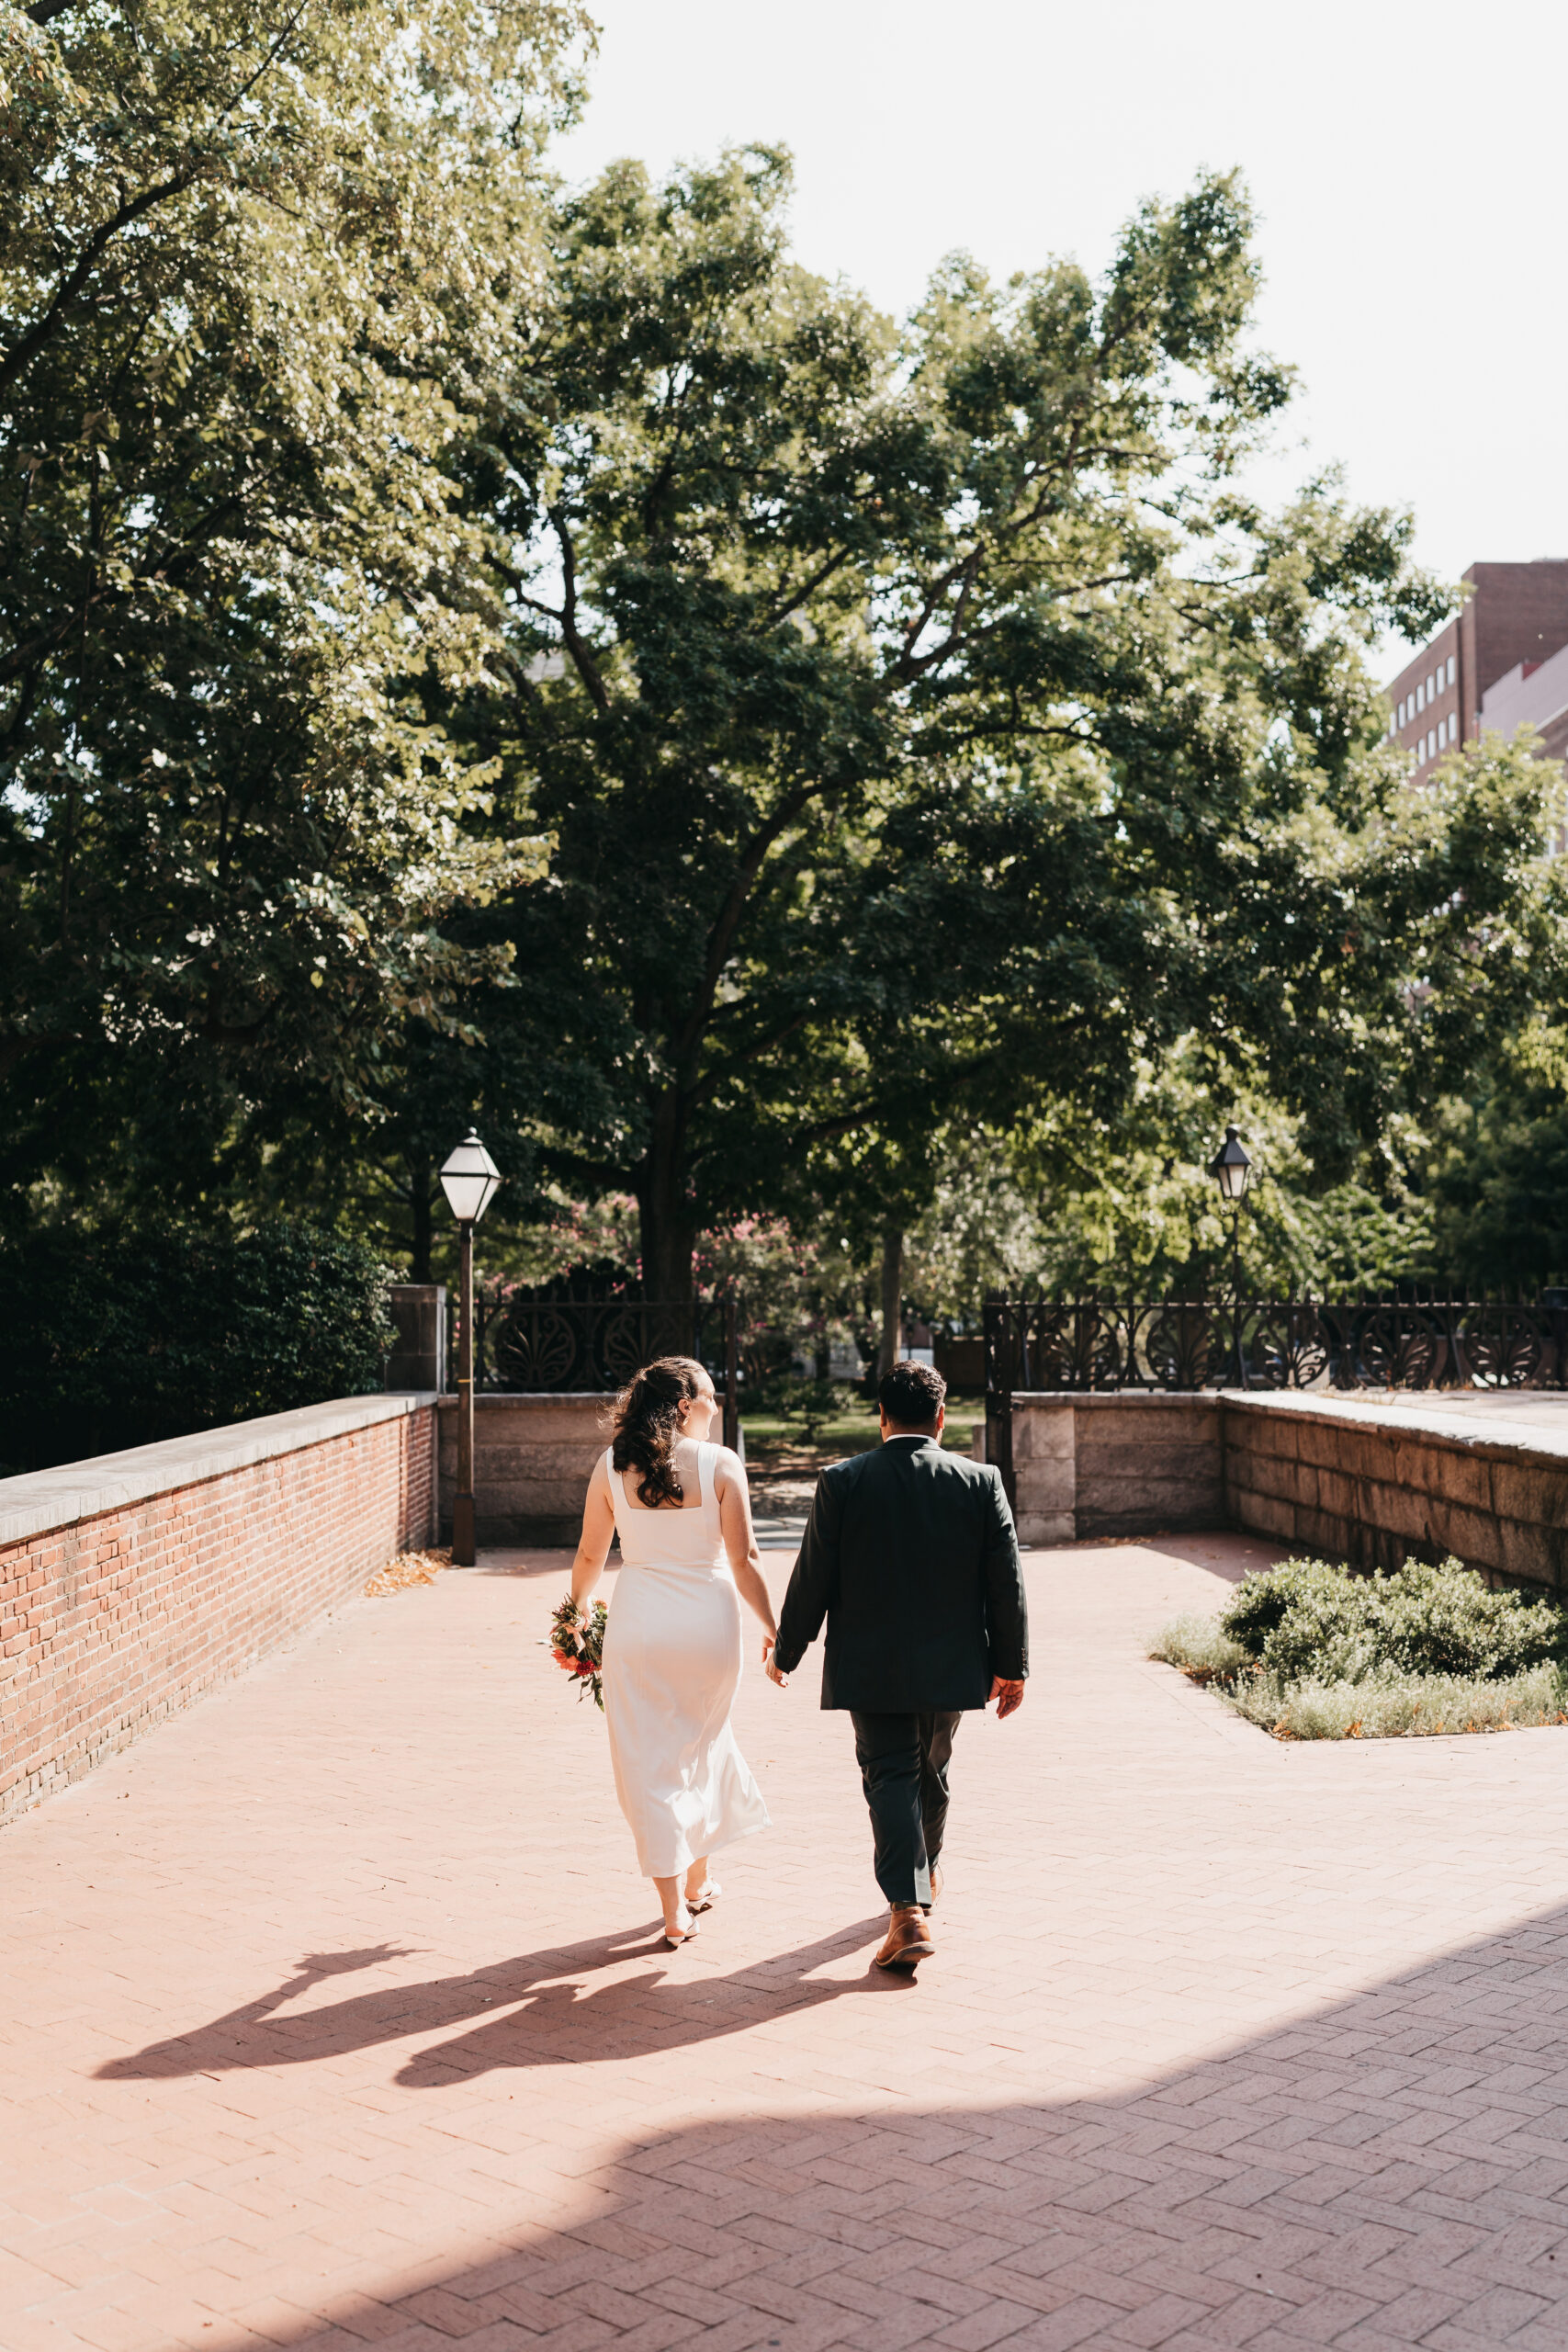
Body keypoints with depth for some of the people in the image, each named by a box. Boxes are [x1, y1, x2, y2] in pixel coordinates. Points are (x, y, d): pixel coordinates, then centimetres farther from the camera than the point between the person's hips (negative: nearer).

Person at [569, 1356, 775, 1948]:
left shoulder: (611, 1466, -2)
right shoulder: (721, 1465, -9)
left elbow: (590, 1555, 6)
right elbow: (742, 1562, -8)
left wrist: (576, 1611, 24)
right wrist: (774, 1629, 3)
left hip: (638, 1625, 0)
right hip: (708, 1621, 0)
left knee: (649, 1764, 7)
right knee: (701, 1745, 21)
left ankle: (676, 1911, 5)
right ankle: (698, 1881, 35)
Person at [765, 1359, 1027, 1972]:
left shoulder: (841, 1481, -8)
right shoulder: (981, 1482, -5)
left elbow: (812, 1579, -5)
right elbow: (1006, 1582, -2)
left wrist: (785, 1651, 8)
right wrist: (1010, 1665, 7)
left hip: (870, 1667, -2)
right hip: (950, 1664, 2)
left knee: (890, 1778, 1)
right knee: (931, 1773, 21)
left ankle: (909, 1910, -12)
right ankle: (925, 1875, 42)